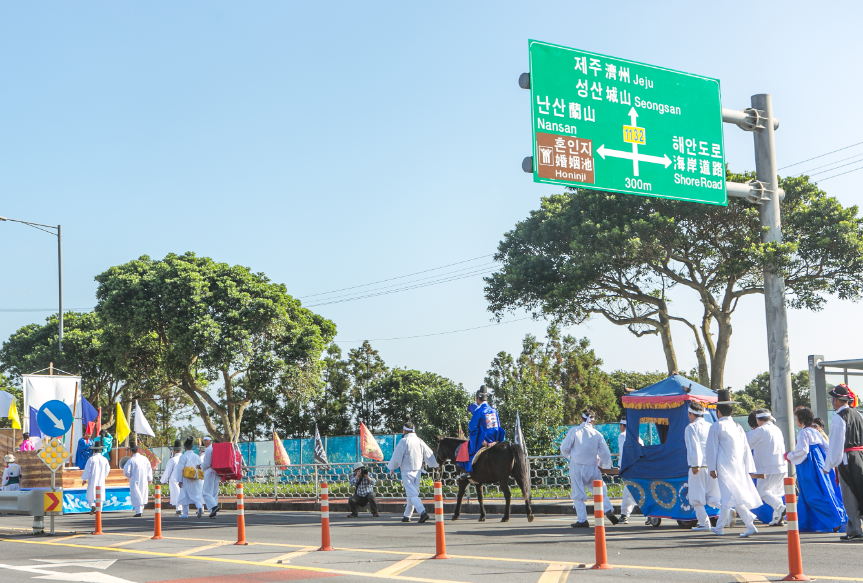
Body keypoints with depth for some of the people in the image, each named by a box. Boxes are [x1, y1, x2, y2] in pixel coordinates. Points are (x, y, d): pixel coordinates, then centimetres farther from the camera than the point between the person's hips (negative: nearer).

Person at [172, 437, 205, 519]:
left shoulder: (183, 457, -8)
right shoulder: (197, 456, 6)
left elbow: (180, 469, -9)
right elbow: (201, 467, 8)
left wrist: (180, 480, -4)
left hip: (186, 480, -3)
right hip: (196, 480, 3)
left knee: (185, 496, 7)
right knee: (197, 495, 5)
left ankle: (185, 513, 11)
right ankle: (200, 507, -21)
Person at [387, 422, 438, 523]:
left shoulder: (404, 441, -11)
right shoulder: (420, 441, 6)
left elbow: (397, 456, -8)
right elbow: (429, 454, 11)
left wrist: (392, 468, 7)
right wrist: (436, 465, 25)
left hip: (407, 471, -6)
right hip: (417, 470, 6)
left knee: (412, 494, -10)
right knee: (412, 493, 15)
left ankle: (422, 512, -28)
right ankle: (407, 515, 23)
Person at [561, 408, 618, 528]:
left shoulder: (574, 431, -5)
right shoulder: (597, 434, 1)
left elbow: (564, 448, -4)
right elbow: (605, 453, 1)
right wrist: (604, 466, 16)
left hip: (577, 466, -2)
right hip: (592, 467, 2)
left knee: (578, 494, 3)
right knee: (600, 489, 17)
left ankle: (582, 520, 1)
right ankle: (608, 509, -1)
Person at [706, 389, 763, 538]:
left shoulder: (716, 427, -4)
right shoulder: (738, 427, 12)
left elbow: (711, 448, -6)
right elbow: (746, 449, 12)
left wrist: (712, 468, -2)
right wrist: (748, 469, 14)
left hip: (725, 468, -6)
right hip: (739, 467, 7)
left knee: (733, 497, -9)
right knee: (726, 497, 12)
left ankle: (750, 526, -18)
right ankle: (719, 527, 13)